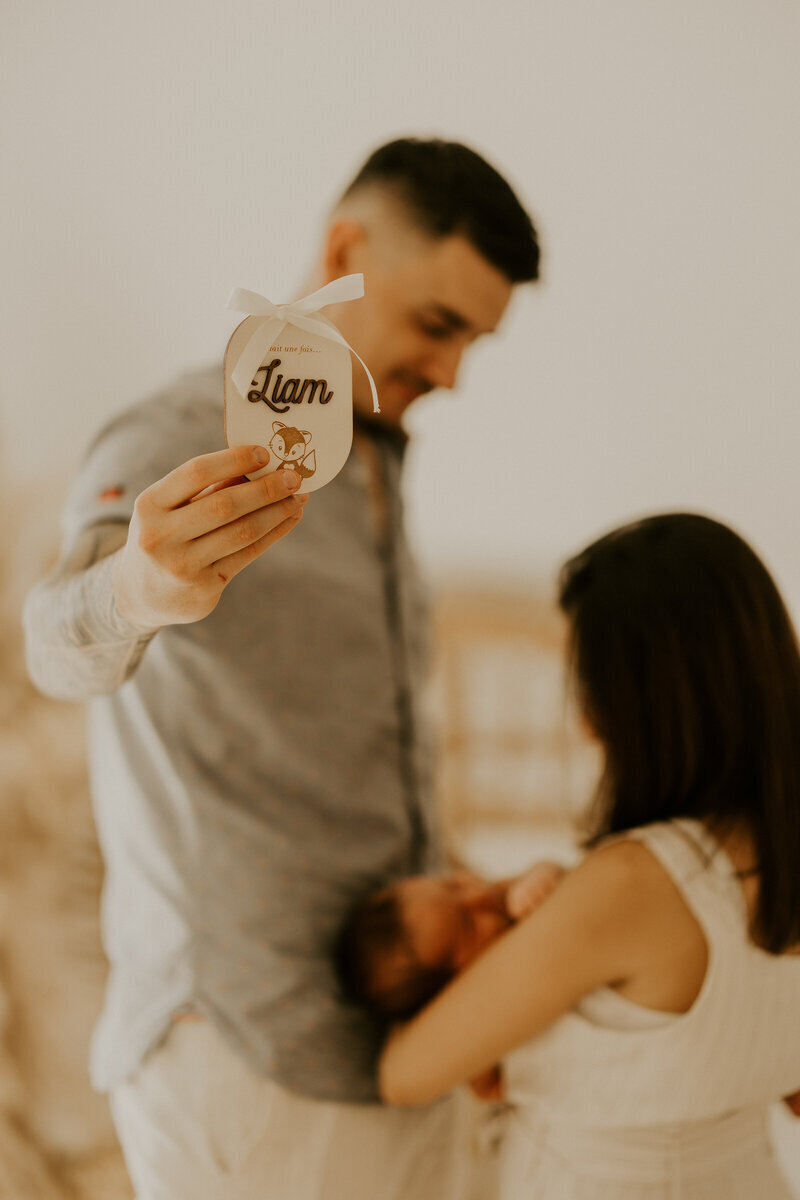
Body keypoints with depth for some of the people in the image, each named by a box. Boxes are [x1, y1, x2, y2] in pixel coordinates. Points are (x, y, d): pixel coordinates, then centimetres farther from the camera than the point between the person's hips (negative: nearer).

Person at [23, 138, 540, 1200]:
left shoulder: (371, 468, 13)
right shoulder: (167, 456, -14)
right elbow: (67, 642, -38)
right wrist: (139, 588, -61)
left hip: (396, 1057, 8)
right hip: (244, 1072, -8)